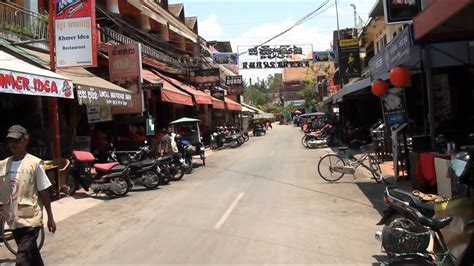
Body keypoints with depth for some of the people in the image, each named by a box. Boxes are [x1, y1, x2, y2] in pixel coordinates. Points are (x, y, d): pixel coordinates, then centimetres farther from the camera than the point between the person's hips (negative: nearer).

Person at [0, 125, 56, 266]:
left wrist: (50, 218, -1)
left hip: (30, 219, -5)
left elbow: (44, 192, -5)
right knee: (31, 255, 20)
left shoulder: (34, 163, -9)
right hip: (14, 220, 5)